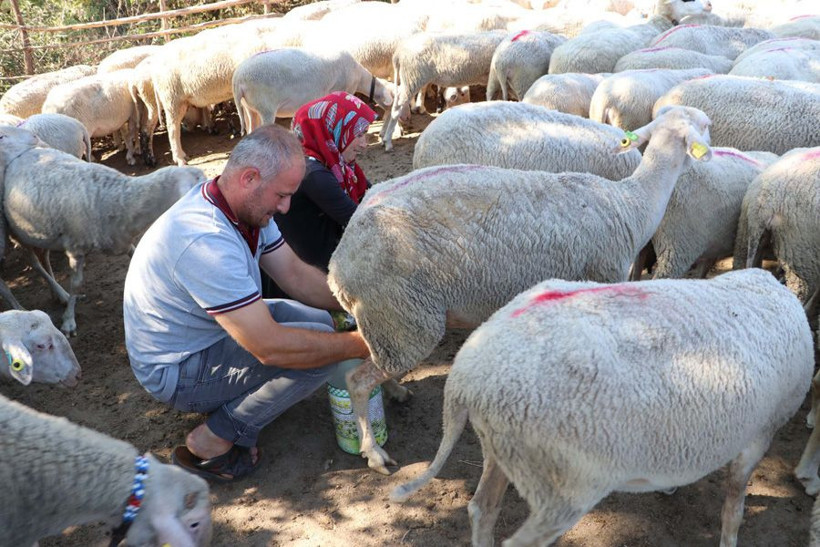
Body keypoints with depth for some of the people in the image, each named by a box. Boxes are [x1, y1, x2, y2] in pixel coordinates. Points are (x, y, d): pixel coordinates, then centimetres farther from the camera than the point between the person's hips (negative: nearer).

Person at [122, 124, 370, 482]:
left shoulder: (248, 206, -5)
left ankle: (229, 401, 8)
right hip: (177, 371, -9)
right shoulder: (206, 241, -35)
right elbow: (271, 348, -35)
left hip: (205, 333, 9)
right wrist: (359, 345, -25)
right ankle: (212, 443, -8)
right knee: (321, 349, -21)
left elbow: (296, 275, 3)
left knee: (320, 321, 7)